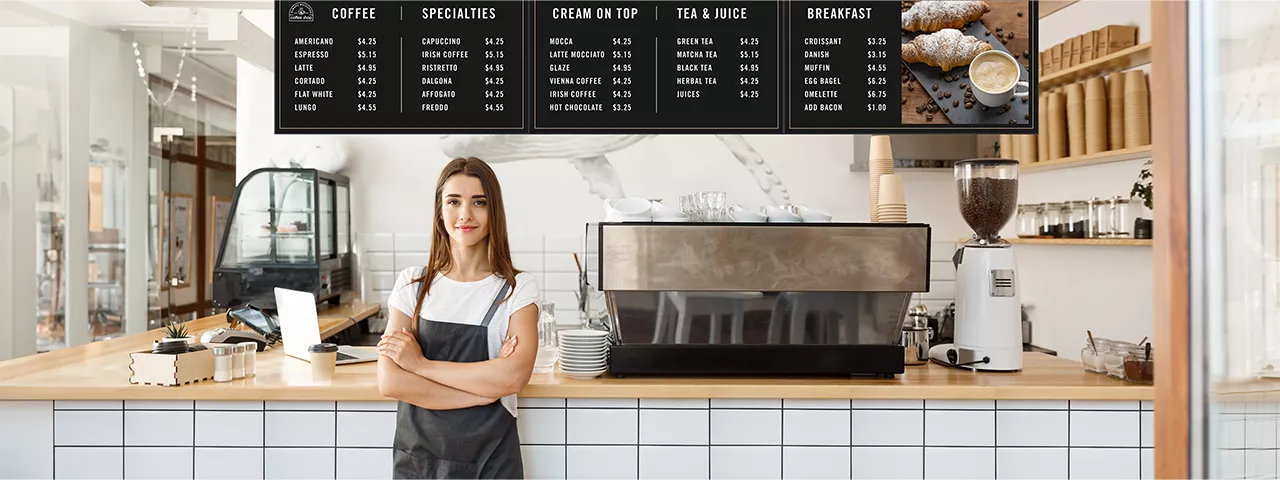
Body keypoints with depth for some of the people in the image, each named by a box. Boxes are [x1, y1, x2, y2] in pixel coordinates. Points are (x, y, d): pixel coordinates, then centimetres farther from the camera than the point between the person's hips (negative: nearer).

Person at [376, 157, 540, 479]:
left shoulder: (518, 289, -5)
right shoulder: (412, 285, -1)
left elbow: (514, 377, -20)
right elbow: (390, 383, -11)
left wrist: (422, 364, -14)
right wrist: (486, 387, -17)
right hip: (418, 454, 2)